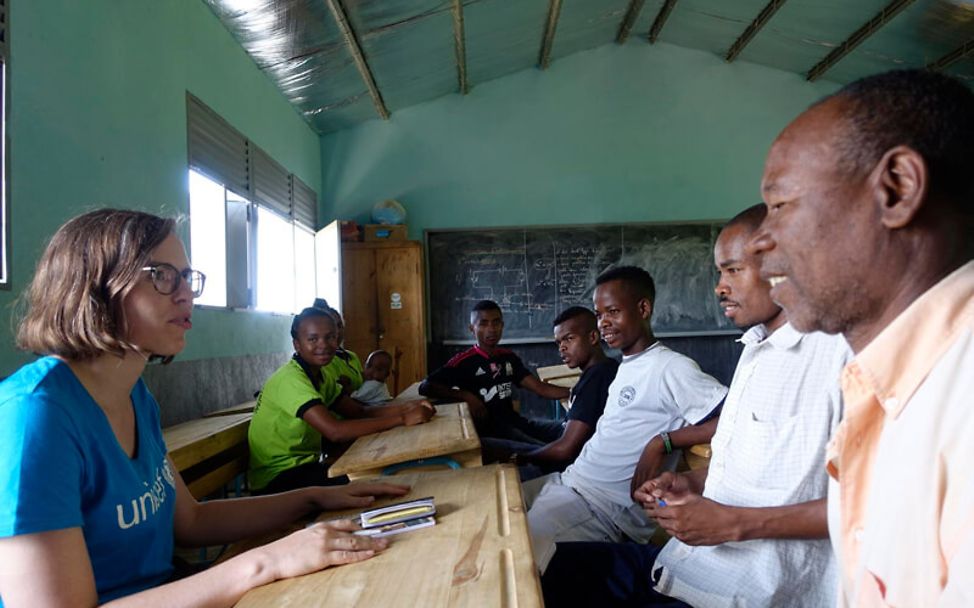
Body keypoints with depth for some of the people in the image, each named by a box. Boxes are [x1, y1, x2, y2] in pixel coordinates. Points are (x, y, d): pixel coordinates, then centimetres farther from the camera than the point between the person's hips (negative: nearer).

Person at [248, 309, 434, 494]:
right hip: (277, 479, -8)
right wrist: (402, 419, -30)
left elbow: (361, 412, 3)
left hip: (303, 465, 8)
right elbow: (335, 431, -33)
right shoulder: (291, 380, -22)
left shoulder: (320, 375, 7)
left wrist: (406, 407, -15)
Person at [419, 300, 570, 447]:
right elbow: (425, 387, -15)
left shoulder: (509, 357, 14)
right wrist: (467, 396, -24)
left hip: (515, 421, 7)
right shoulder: (464, 361, -6)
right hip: (488, 429, -7)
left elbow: (541, 388, 8)